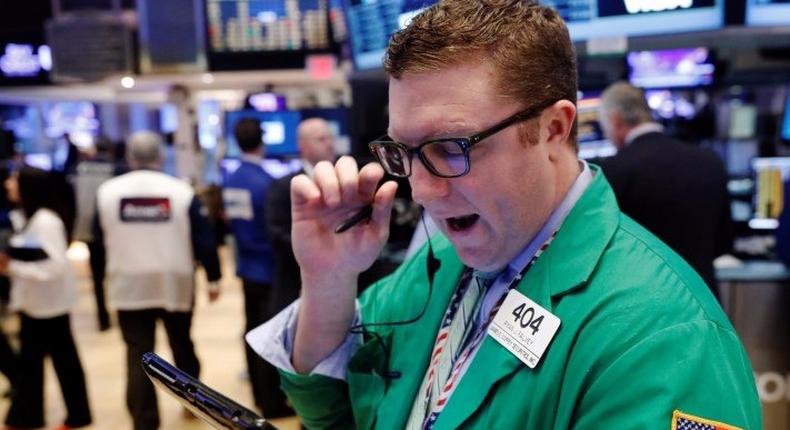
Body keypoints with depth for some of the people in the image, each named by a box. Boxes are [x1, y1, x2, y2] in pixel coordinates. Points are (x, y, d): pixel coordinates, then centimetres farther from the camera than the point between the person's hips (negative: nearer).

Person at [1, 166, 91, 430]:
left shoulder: (46, 220, -21)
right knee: (29, 359, 17)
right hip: (33, 301, 9)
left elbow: (56, 264, -27)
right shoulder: (30, 218, 9)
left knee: (63, 359, 5)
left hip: (49, 303, -9)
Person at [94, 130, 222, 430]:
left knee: (138, 354, 3)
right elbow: (203, 239, -7)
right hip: (176, 284, 0)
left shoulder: (107, 191, -3)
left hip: (128, 285, 0)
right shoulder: (181, 190, -8)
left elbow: (100, 240, 9)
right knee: (181, 345, 19)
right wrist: (213, 277, 3)